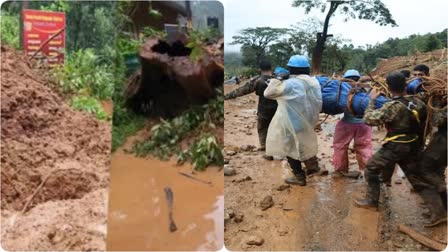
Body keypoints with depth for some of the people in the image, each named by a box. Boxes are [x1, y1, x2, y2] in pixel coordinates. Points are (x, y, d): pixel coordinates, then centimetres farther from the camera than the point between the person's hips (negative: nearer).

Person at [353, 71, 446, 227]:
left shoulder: (392, 107, -23)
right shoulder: (418, 103, 0)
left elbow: (369, 119, -22)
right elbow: (423, 122, 13)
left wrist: (372, 100, -9)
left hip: (395, 147, -7)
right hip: (413, 147, 7)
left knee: (371, 168, 11)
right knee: (419, 178, 13)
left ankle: (371, 200, 19)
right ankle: (439, 212, 13)